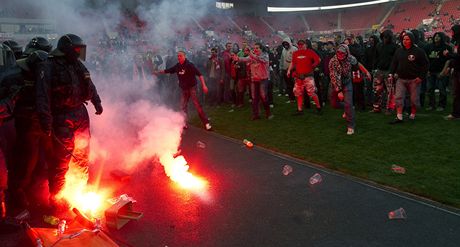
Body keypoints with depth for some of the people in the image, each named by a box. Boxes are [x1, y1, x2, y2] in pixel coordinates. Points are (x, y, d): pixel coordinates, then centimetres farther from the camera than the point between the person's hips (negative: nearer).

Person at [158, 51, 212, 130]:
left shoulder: (189, 65, -15)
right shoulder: (177, 66, 3)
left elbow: (199, 74, -19)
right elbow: (167, 71, 14)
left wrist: (204, 85, -27)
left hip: (192, 87, -6)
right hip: (184, 89, 7)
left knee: (197, 105, -11)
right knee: (183, 107, 8)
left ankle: (206, 123, -6)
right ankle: (184, 124, 20)